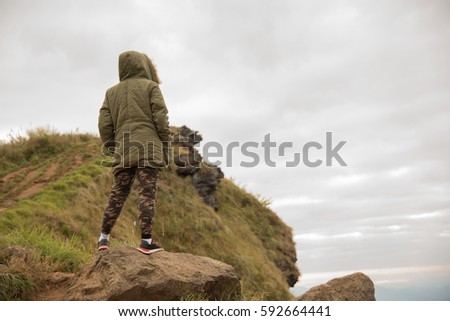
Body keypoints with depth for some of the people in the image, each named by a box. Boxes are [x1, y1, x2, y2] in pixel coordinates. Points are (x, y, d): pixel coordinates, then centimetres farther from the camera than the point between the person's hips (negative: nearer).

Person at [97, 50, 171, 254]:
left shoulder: (112, 92, 18)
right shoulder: (150, 87, 6)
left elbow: (104, 124, 11)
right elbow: (161, 119, -4)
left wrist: (111, 147, 19)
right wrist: (165, 147, 2)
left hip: (123, 150, 4)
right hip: (149, 147, -4)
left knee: (117, 194, 10)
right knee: (147, 193, -6)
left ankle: (104, 237, 14)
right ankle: (146, 240, -8)